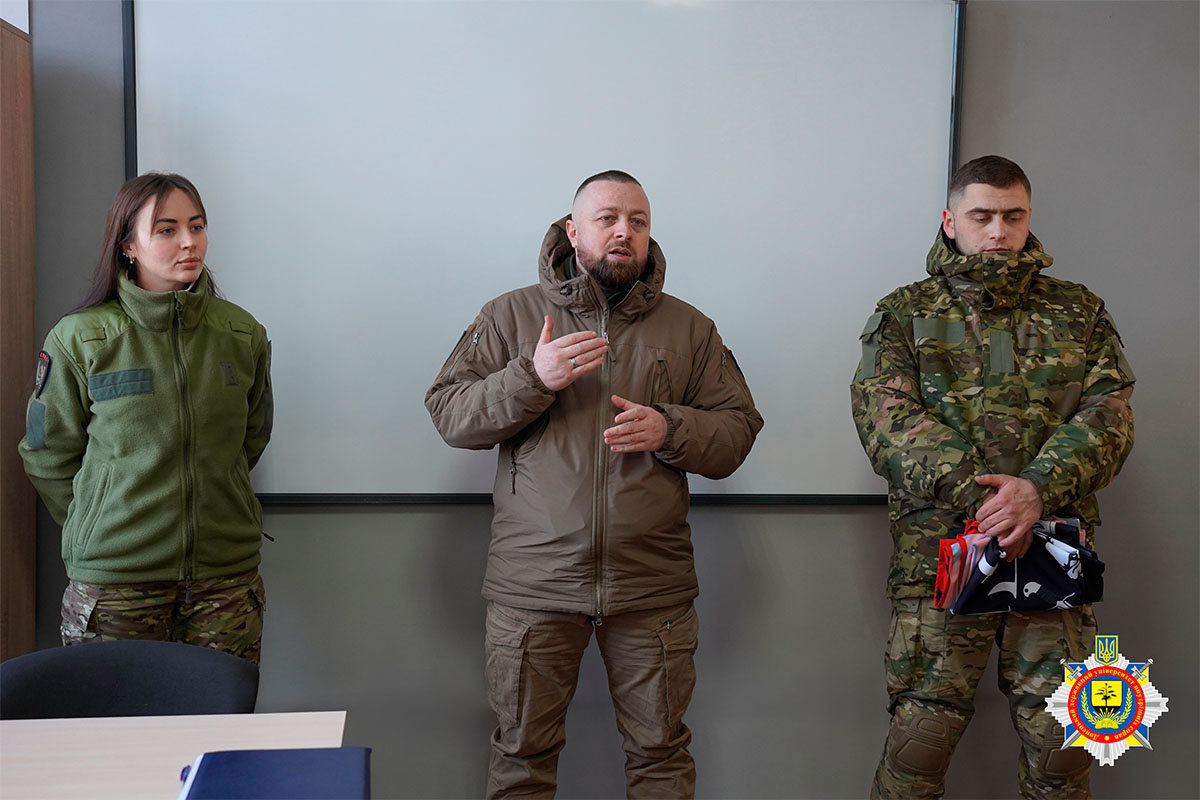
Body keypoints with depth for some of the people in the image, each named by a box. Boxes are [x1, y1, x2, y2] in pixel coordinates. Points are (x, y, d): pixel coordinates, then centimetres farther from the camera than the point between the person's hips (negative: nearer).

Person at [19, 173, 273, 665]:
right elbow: (47, 456, 5)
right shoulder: (80, 339, -4)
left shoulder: (242, 334, 4)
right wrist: (98, 530, 9)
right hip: (112, 581, -2)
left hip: (226, 573, 2)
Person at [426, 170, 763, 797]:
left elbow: (738, 429, 7)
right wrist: (533, 377, -16)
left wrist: (668, 430, -12)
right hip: (531, 581, -1)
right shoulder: (510, 316, 5)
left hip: (654, 587, 1)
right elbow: (448, 415, -1)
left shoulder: (689, 329, 9)